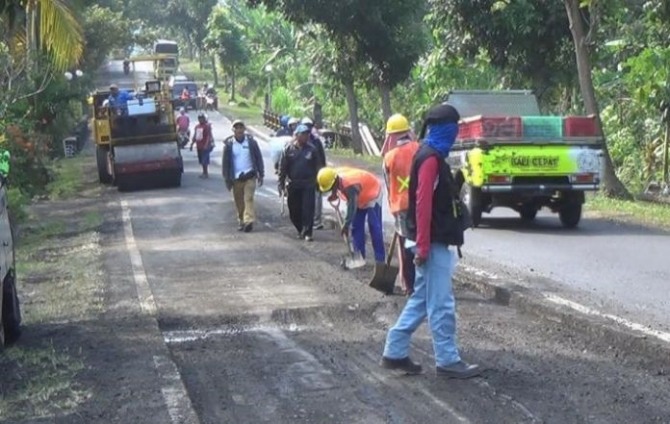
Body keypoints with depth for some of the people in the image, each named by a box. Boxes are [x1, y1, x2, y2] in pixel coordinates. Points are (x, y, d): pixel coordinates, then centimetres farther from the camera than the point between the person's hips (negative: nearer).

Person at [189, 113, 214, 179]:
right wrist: (192, 144, 18)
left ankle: (205, 173, -2)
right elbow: (195, 136, 20)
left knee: (204, 160, -9)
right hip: (199, 146, 8)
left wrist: (206, 145, -25)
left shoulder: (207, 126, -10)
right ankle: (204, 172, 23)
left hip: (205, 146, -8)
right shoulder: (197, 126, 14)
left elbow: (209, 136, -17)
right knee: (201, 160, 12)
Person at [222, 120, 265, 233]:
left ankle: (249, 221, -19)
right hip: (236, 178, 2)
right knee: (239, 201, 8)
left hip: (250, 176, -2)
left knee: (248, 199, -13)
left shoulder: (251, 141, -1)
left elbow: (259, 158, 3)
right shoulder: (229, 144, 0)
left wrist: (261, 175, 1)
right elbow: (225, 162, 3)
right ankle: (242, 221, 21)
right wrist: (227, 179, 1)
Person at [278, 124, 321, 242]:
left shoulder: (312, 149, 2)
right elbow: (283, 167, 3)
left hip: (308, 184, -1)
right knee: (294, 210, 9)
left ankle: (307, 233, -4)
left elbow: (316, 167, 6)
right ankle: (301, 230, 28)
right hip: (293, 185, 1)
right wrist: (281, 183, -1)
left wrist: (316, 181, 5)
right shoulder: (289, 149, 1)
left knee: (308, 209, -8)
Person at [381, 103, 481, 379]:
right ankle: (448, 361, 3)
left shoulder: (431, 156, 16)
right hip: (433, 243, -10)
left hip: (435, 242, 10)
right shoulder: (431, 158, -15)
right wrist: (423, 245, -23)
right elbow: (423, 203, -21)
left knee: (422, 300, 14)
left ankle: (395, 353, 18)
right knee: (441, 304, -4)